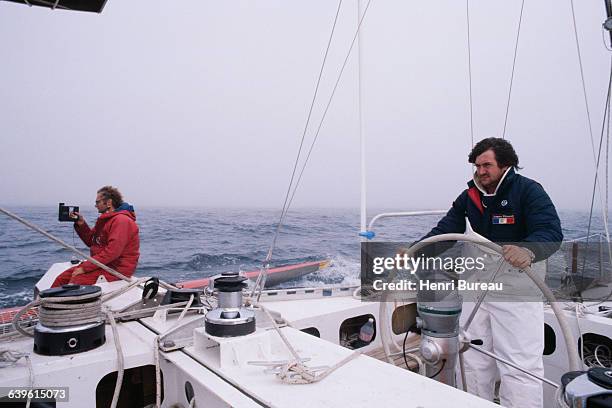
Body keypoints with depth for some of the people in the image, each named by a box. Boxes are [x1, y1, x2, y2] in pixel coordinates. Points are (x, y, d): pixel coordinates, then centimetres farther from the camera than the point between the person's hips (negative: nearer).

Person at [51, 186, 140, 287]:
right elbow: (92, 242, 21)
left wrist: (85, 267, -21)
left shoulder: (121, 220, -17)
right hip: (103, 264, 10)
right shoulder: (106, 219, 16)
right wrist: (81, 224, 6)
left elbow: (112, 252, -25)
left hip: (117, 268, -10)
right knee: (62, 278, 1)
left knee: (76, 281, -23)